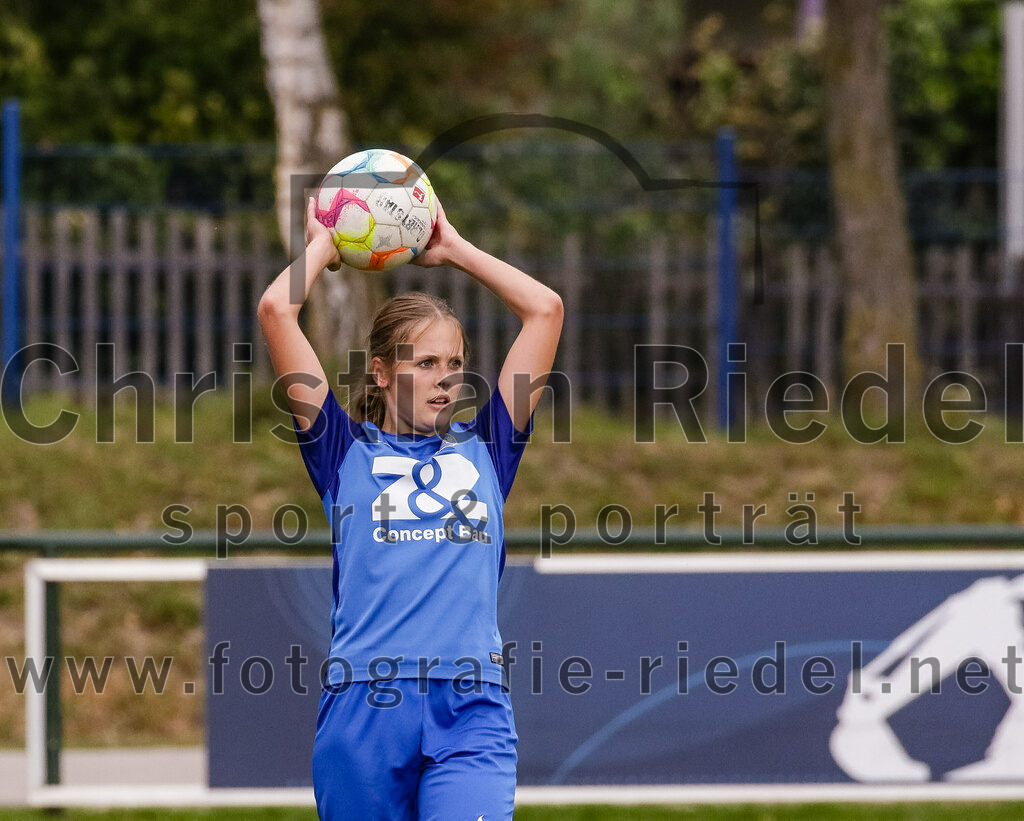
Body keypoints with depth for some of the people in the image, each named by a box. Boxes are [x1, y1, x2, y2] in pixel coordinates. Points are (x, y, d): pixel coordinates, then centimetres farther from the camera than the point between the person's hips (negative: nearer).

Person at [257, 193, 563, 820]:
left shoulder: (482, 450, 18)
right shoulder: (348, 451, 13)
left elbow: (546, 309, 19)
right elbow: (277, 309, 7)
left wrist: (453, 248, 26)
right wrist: (323, 246, 23)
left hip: (472, 710, 0)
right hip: (364, 704, 0)